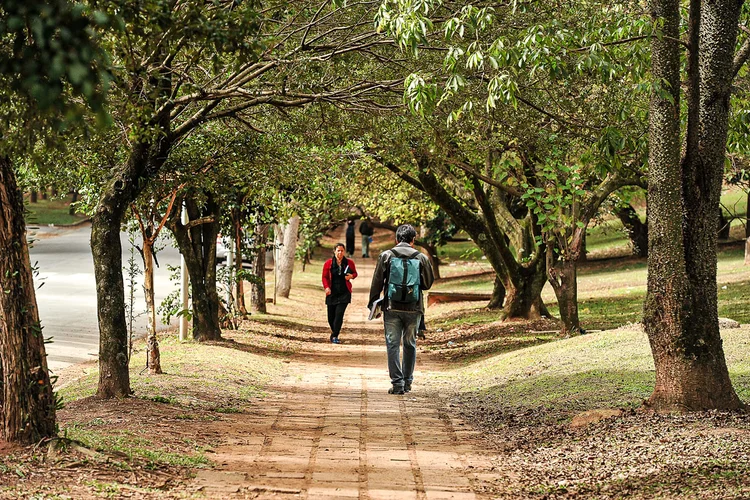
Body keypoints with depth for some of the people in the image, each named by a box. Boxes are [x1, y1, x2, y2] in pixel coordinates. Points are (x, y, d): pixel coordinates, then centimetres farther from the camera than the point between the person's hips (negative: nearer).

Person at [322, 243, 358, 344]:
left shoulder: (349, 263, 3)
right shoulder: (328, 263, 0)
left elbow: (355, 273, 17)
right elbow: (325, 277, 2)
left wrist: (351, 276, -7)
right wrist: (326, 287, -14)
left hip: (344, 293, -1)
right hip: (332, 293, 1)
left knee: (339, 314, -12)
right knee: (331, 315, 5)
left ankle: (335, 336, -8)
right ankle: (334, 331, 35)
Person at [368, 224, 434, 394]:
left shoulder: (386, 256, -1)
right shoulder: (421, 258, 0)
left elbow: (377, 283, -1)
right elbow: (428, 283, 8)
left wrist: (373, 304, 8)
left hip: (392, 308, -1)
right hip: (414, 309, 1)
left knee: (393, 345, 2)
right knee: (410, 345, 14)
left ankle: (397, 382, -5)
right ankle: (407, 382, 20)